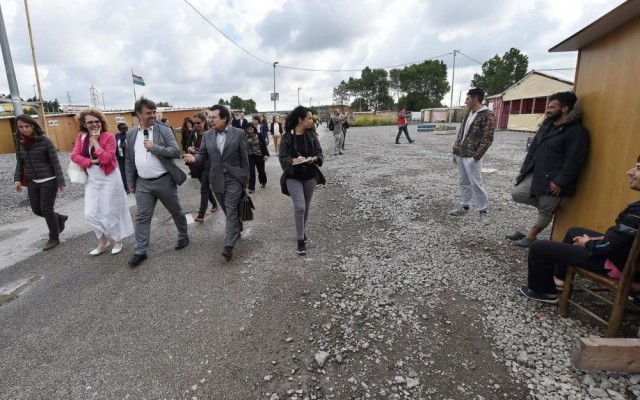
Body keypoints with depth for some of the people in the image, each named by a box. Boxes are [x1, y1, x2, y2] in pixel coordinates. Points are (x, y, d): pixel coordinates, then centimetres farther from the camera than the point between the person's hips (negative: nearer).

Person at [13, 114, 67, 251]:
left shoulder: (45, 141, -12)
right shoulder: (19, 142, 4)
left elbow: (55, 162, -12)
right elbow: (19, 162, 11)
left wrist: (60, 181, -15)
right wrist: (17, 179, 0)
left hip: (49, 181, -6)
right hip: (32, 182, 6)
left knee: (46, 209, 0)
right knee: (37, 210, 10)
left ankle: (54, 238, 16)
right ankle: (60, 218, 37)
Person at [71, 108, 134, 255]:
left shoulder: (109, 137, -11)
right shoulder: (81, 136, 4)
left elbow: (106, 158, -22)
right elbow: (74, 156, -3)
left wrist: (95, 142, -19)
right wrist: (92, 161, -17)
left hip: (109, 178, -5)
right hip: (91, 180, 5)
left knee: (110, 212, 3)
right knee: (90, 213, 5)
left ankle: (117, 241, 22)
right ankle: (103, 241, 24)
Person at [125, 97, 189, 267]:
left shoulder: (164, 130, -5)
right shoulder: (131, 135, 7)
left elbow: (176, 152, -13)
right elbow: (129, 160, 12)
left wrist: (154, 147, -21)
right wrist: (130, 182, 9)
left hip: (164, 181, -3)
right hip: (143, 183, 3)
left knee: (176, 211, 12)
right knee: (142, 217, 4)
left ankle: (183, 237, 33)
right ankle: (140, 252, 13)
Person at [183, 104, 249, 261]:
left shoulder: (238, 133, -5)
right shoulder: (207, 135, 4)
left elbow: (244, 157, -3)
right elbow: (203, 155, 6)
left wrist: (245, 177, -3)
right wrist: (194, 157, -17)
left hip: (234, 178, -4)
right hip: (217, 179, 4)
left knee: (231, 211, -9)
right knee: (229, 211, 16)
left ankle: (229, 245, -11)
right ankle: (237, 229, 39)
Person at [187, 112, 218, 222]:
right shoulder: (193, 133, 5)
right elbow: (188, 146, 12)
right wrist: (189, 148, -10)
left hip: (207, 165, -6)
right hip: (197, 165, 6)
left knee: (204, 188, -6)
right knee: (206, 186, 17)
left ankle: (201, 214, -2)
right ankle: (214, 204, 37)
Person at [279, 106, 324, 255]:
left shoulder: (312, 135, 0)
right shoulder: (287, 137, -9)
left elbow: (319, 153, 0)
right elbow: (283, 158, -10)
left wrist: (314, 158, -22)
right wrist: (294, 160, -30)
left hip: (310, 176, 4)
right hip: (293, 177, -4)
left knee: (307, 206, 14)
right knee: (299, 206, -12)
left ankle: (302, 232, 36)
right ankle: (300, 240, 1)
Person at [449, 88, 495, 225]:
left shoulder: (487, 116, -11)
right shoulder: (469, 114, 14)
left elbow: (487, 139, -15)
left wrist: (476, 156, -18)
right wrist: (455, 151, 13)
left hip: (471, 157, -8)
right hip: (460, 155, 8)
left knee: (476, 184, -3)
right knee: (463, 182, 14)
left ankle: (483, 211, 8)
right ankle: (464, 206, 25)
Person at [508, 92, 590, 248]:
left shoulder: (577, 131, -14)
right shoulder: (547, 125, 11)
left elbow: (574, 161, -19)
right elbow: (533, 149, 15)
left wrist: (560, 181, -22)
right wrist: (523, 170, 11)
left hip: (553, 180, -8)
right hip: (535, 174, 8)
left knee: (545, 211, 5)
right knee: (516, 194, 4)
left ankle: (530, 237, 21)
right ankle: (547, 204, 23)